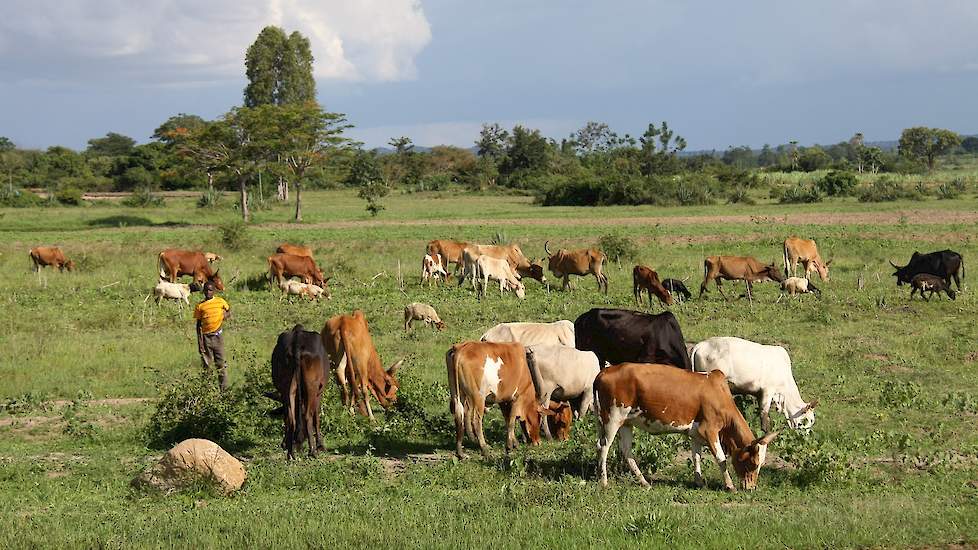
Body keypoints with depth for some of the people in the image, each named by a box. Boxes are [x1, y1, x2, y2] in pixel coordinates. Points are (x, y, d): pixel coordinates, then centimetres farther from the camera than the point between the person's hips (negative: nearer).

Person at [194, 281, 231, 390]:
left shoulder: (220, 301, 1)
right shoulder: (200, 306, 0)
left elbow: (228, 309, 21)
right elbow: (198, 324, 3)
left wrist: (227, 314, -4)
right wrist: (200, 341, -3)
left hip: (217, 335, 0)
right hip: (206, 336, 0)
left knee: (220, 362, 1)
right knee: (206, 363, 4)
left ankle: (224, 387, 5)